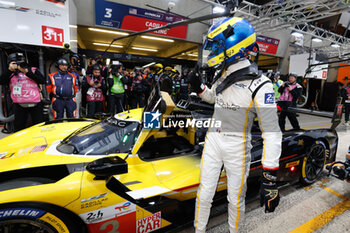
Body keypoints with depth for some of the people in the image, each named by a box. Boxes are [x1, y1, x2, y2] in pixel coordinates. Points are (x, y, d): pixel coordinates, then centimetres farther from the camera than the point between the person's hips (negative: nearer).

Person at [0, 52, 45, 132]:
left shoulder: (33, 70, 7)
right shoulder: (11, 73, 12)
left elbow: (42, 81, -7)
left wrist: (27, 72, -12)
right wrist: (10, 70, -11)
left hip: (35, 104, -1)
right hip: (19, 105, 2)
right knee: (18, 128, 5)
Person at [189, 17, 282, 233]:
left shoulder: (259, 85, -19)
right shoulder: (224, 74, 2)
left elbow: (272, 133, -19)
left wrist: (270, 178, -19)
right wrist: (199, 87, 3)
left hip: (237, 147, -5)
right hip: (213, 141, 5)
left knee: (236, 199, 15)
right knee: (204, 195, 14)